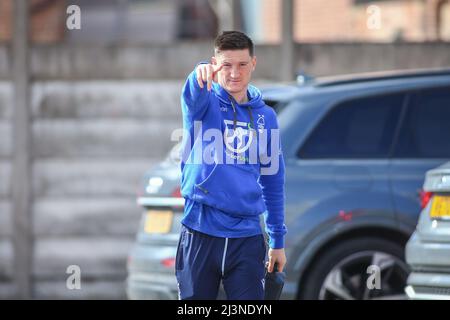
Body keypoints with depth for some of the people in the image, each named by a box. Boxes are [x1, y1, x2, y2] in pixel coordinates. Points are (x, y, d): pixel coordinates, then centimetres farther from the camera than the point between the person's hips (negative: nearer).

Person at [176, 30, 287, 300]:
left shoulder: (266, 117, 11)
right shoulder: (205, 102, 1)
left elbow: (273, 182, 16)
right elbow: (194, 95, -26)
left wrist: (278, 240, 15)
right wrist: (201, 73, -50)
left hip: (247, 237, 2)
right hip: (200, 234, -2)